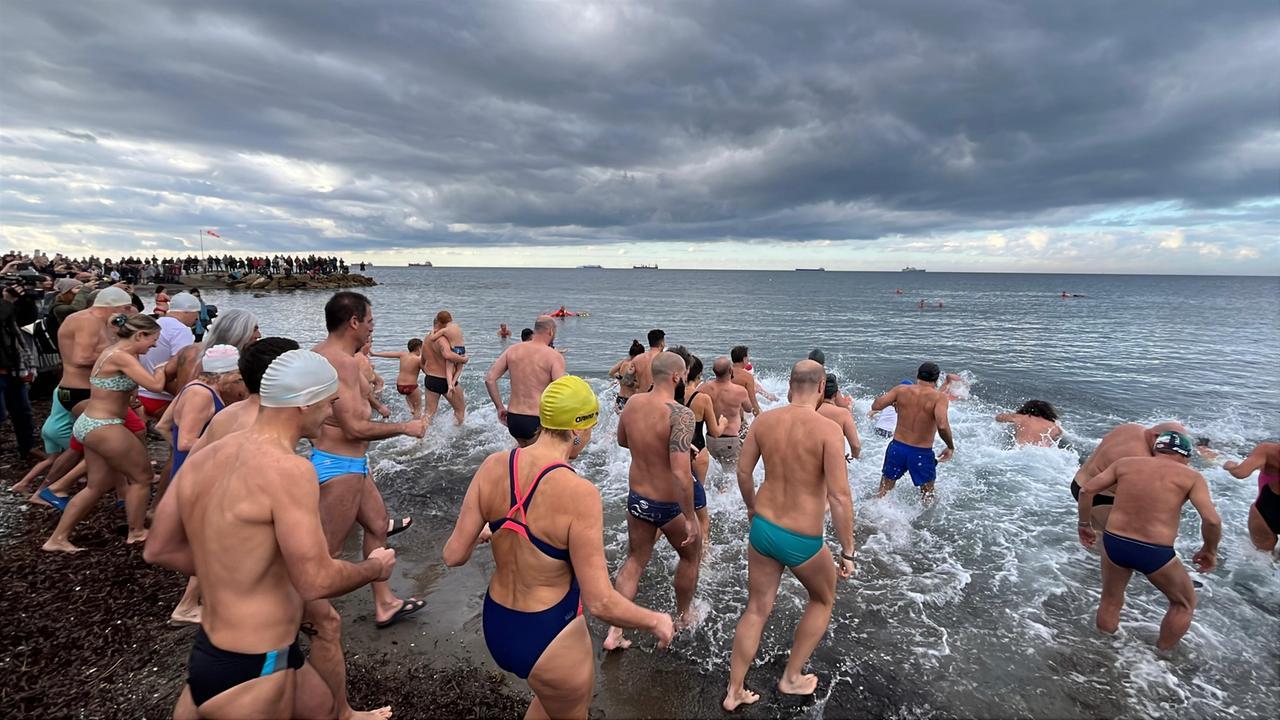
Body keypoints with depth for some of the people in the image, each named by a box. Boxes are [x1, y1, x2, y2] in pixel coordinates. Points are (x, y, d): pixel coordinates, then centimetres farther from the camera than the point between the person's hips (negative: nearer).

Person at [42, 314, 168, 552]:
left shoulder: (113, 352, 10)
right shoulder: (121, 357, -21)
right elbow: (155, 384, -24)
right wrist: (160, 369, -6)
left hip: (90, 424, 10)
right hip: (103, 428, -10)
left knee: (98, 485, 17)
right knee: (141, 477, 5)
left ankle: (57, 539, 24)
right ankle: (136, 532, 17)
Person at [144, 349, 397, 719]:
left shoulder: (205, 457, 0)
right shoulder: (286, 469, -27)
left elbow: (159, 550, 9)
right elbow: (316, 583, -26)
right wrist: (375, 568, -8)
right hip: (248, 672, -8)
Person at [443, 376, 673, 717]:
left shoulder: (493, 466, -12)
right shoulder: (579, 494, -28)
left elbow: (454, 556, -5)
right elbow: (601, 603, -24)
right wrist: (656, 621, -6)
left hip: (495, 624, 6)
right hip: (551, 638, -5)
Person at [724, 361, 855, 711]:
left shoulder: (763, 420, -5)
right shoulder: (828, 429, -20)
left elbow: (743, 471, 5)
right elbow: (839, 497, -21)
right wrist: (848, 552, -10)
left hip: (762, 529, 4)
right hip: (802, 541, -4)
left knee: (756, 610, 20)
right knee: (823, 601, 27)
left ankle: (734, 692, 30)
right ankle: (791, 678, 37)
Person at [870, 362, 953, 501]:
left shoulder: (901, 390, -4)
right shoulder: (939, 397, -12)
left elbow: (876, 406, -7)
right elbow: (942, 426, -26)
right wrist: (951, 447, -11)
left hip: (897, 447, 3)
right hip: (922, 453, -2)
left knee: (883, 493, 18)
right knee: (927, 496, 23)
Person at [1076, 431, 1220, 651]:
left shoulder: (1125, 463, 7)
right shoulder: (1191, 477, 0)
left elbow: (1086, 490, 3)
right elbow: (1212, 520, -11)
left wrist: (1085, 524, 16)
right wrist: (1209, 550, 7)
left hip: (1114, 543, 3)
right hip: (1155, 554, -2)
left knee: (1111, 601, 25)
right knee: (1184, 603, 28)